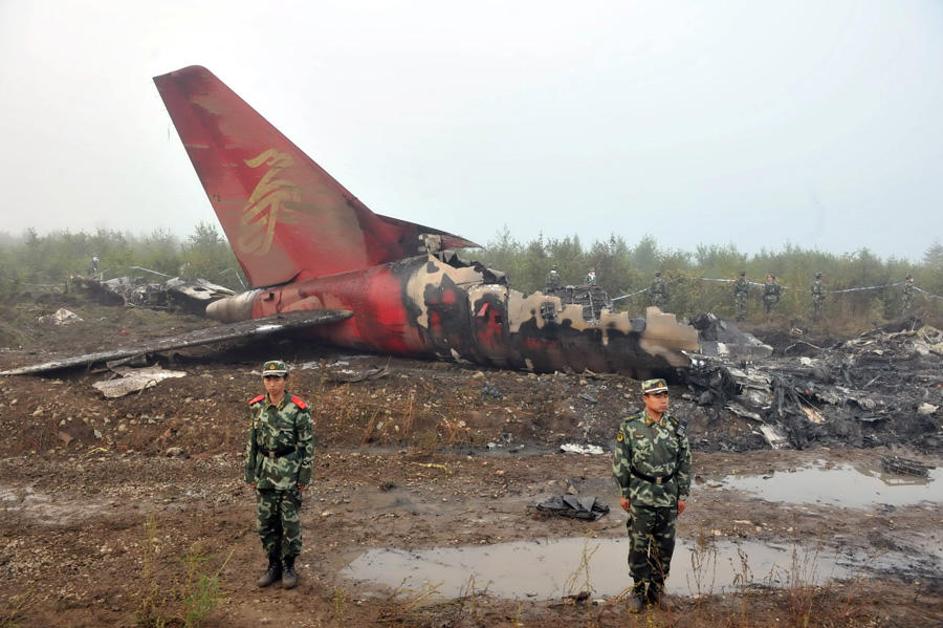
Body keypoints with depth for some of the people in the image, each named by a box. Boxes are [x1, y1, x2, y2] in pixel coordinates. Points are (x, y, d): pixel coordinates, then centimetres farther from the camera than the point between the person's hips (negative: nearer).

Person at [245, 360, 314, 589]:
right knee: (266, 521, 10)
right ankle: (273, 565, 26)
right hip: (265, 470, 5)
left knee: (289, 521, 3)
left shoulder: (298, 408, -12)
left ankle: (289, 567, 19)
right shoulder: (257, 406, 2)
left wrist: (305, 475, -10)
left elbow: (307, 443, -8)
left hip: (289, 469, -4)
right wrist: (250, 472, 8)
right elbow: (252, 440, 9)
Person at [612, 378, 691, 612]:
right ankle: (639, 590, 19)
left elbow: (685, 462, 6)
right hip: (641, 496, -3)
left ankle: (657, 589, 26)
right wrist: (624, 493, -4)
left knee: (665, 546, 10)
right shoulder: (630, 426, -9)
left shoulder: (676, 427, 0)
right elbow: (620, 462, -4)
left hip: (668, 496, 3)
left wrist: (683, 495, 4)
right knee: (639, 546, 4)